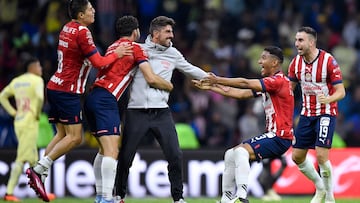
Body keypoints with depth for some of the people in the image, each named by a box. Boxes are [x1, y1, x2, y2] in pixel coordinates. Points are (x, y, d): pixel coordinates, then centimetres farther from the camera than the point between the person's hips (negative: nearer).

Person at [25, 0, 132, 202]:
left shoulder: (68, 28, 11)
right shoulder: (82, 32, -15)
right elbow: (98, 63, -14)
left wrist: (108, 52, 13)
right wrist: (116, 55, 1)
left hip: (55, 87, 9)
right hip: (68, 91, -9)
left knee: (62, 135, 12)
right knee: (74, 137, -7)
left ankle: (39, 174, 5)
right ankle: (38, 170, -10)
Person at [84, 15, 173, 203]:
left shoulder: (114, 46, 23)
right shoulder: (135, 48, 1)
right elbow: (151, 79, -6)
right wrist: (170, 86, 14)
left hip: (92, 97, 9)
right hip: (106, 100, -9)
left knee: (104, 150, 18)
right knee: (112, 152, -15)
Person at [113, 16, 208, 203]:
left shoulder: (172, 54, 11)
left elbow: (190, 69, 26)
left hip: (161, 113, 2)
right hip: (136, 112, -2)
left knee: (175, 155, -8)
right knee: (125, 157, 1)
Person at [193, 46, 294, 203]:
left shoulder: (279, 81, -14)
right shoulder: (267, 82, 16)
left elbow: (245, 83, -19)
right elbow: (241, 94, 16)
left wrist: (218, 80, -12)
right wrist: (210, 87, 14)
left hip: (279, 137, -10)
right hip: (271, 135, 10)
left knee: (241, 152, -28)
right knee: (230, 155, 14)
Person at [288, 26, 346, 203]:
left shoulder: (328, 61, -17)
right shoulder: (296, 62, 0)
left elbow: (341, 91, -16)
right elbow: (289, 87, 13)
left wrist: (328, 99, -36)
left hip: (326, 113, -6)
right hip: (306, 114, 6)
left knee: (321, 156, -18)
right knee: (297, 157, 5)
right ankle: (320, 188, 27)